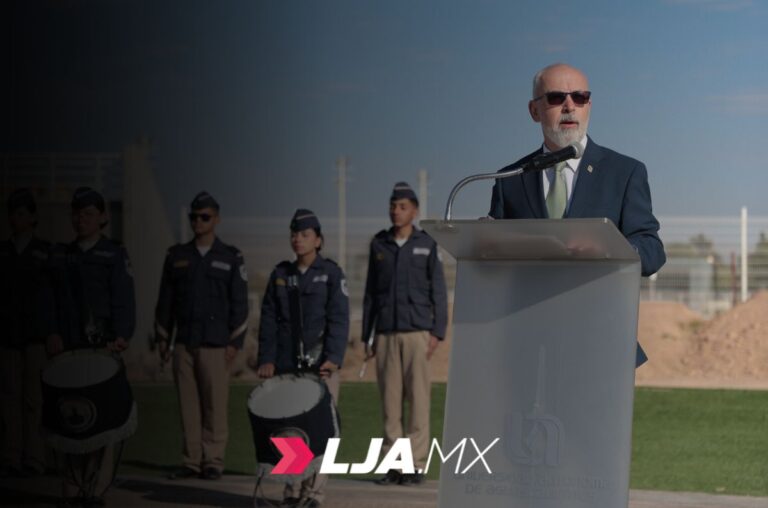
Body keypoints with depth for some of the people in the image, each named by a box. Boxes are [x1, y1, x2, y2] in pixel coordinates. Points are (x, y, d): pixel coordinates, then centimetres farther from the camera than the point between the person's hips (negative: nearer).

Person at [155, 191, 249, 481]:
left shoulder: (231, 258, 5)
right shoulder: (177, 256, 13)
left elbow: (239, 303, 2)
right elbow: (165, 300, 15)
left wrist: (235, 343, -4)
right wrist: (163, 338, 10)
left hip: (216, 345, -3)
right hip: (183, 344, 3)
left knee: (215, 405, -5)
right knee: (188, 405, 1)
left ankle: (213, 462, 0)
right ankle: (192, 461, 5)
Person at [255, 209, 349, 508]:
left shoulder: (331, 273, 4)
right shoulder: (280, 275, 14)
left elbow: (338, 319, -3)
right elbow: (269, 320, 11)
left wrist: (333, 358, -14)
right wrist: (266, 359, 1)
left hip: (321, 364, -3)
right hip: (287, 365, 3)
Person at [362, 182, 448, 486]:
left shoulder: (426, 245, 4)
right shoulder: (379, 245, 12)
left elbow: (438, 291, 3)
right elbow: (370, 292, 15)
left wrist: (437, 332, -6)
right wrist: (367, 336, 10)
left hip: (417, 332, -3)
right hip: (386, 335, 3)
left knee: (418, 398, -5)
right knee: (390, 399, 1)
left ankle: (416, 464, -3)